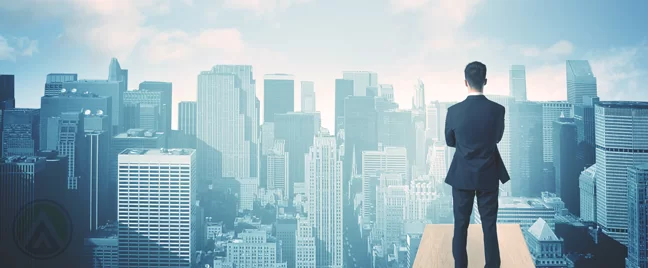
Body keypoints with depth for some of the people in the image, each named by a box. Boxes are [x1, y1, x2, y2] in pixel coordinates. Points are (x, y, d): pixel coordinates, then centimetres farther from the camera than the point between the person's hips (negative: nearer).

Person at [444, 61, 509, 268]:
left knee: (461, 225, 10)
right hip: (488, 176, 0)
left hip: (462, 176, 0)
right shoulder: (497, 110, -11)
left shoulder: (454, 111, -13)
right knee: (489, 226, 8)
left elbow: (450, 141, 3)